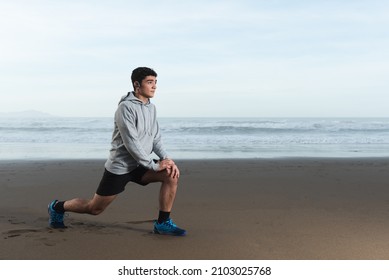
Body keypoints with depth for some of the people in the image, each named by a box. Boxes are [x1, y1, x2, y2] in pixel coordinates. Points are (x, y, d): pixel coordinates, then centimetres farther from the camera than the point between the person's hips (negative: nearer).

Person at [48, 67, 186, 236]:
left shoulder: (151, 108, 7)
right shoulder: (126, 107, -19)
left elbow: (155, 139, 8)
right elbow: (131, 143, -25)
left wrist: (167, 158, -10)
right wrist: (154, 165, -21)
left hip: (139, 165, 7)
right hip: (120, 167, -7)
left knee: (171, 175, -15)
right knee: (94, 208, 5)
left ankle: (163, 223, -6)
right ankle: (58, 207, 32)